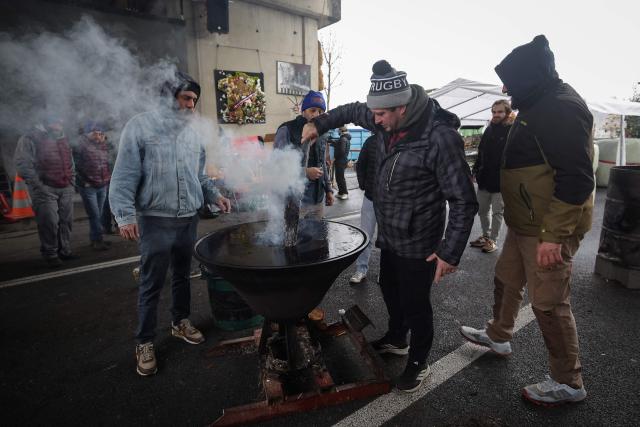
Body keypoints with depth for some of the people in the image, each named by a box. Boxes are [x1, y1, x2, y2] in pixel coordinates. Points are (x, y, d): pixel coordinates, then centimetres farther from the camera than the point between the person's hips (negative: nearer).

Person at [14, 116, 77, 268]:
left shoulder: (63, 140, 16)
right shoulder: (30, 139, -5)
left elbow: (70, 162, 25)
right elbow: (23, 164, -11)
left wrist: (72, 180, 16)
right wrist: (38, 185, -15)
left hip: (66, 188, 6)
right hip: (45, 189, -6)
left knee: (66, 221, 7)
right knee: (49, 222, -7)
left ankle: (65, 251, 19)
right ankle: (50, 254, 6)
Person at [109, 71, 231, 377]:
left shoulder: (194, 135, 11)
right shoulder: (140, 127, -5)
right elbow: (124, 176, -8)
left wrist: (215, 196, 3)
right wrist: (126, 215, -16)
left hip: (189, 219, 5)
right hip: (155, 220, -5)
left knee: (182, 275, 18)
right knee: (151, 284, 4)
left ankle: (181, 322, 37)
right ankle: (145, 343, 20)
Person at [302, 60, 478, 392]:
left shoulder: (440, 137, -25)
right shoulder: (387, 122, -4)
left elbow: (463, 201, -21)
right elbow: (352, 111, 17)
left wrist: (451, 252, -21)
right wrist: (319, 124, 6)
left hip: (418, 243, -8)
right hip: (389, 234, 8)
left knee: (415, 303, 8)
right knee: (389, 288, 24)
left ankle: (418, 362, 35)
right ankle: (396, 339, 51)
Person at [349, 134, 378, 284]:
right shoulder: (371, 141, 0)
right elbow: (360, 165, 10)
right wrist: (363, 185, 3)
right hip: (370, 197, 2)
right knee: (365, 236, 8)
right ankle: (361, 270, 20)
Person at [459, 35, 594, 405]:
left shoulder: (561, 107, -18)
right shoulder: (539, 105, 14)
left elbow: (577, 178, -24)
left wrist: (554, 235, -25)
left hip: (548, 229, -10)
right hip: (525, 225, 10)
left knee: (549, 303, 2)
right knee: (506, 280, 22)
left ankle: (569, 383, 21)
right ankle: (498, 336, 43)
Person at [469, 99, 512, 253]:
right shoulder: (489, 130, 11)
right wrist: (475, 170, 9)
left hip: (500, 180, -6)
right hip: (484, 179, 6)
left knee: (497, 212, 5)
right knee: (481, 210, 13)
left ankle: (493, 240, 17)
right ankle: (486, 236, 30)